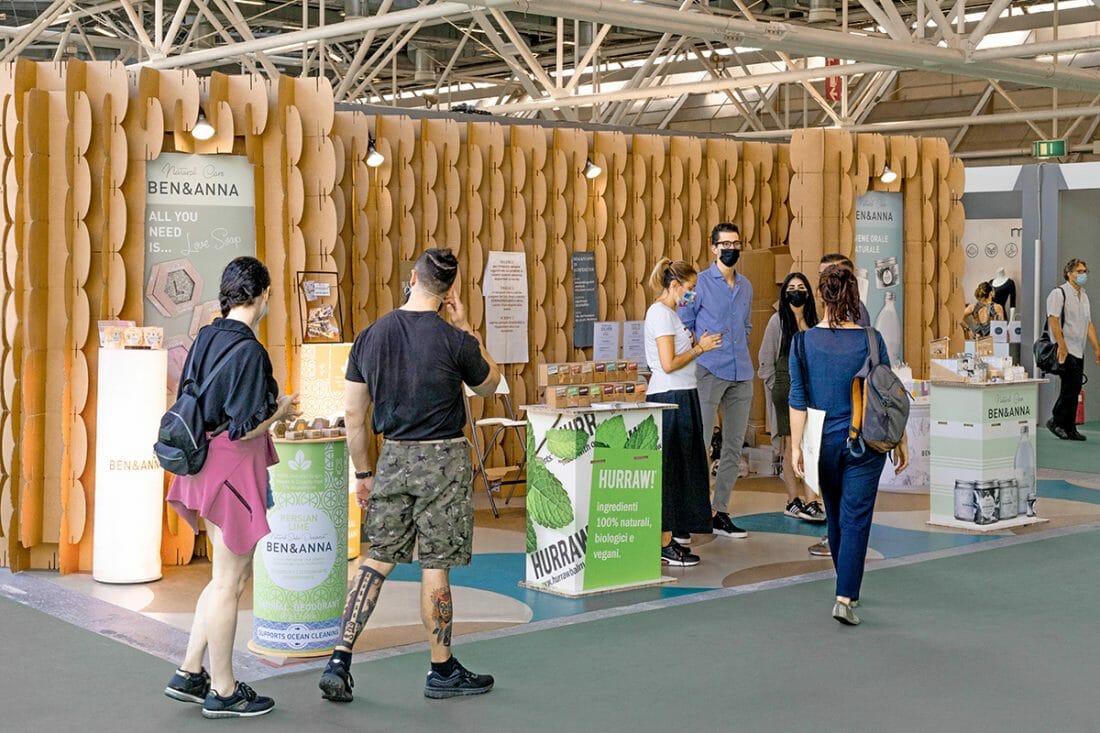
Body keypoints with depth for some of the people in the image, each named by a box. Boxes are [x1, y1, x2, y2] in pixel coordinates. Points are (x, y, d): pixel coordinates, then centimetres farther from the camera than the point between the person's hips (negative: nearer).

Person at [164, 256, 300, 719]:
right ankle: (222, 692, 15)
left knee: (234, 572, 19)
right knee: (228, 582, 3)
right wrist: (281, 410, -3)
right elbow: (245, 429, -21)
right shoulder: (248, 350, -19)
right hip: (233, 469, -9)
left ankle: (189, 674, 23)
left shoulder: (206, 338, 7)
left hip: (205, 466, 9)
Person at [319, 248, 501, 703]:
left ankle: (339, 661, 7)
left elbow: (353, 413, 5)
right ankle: (442, 671, 17)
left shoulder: (370, 336, 1)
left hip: (393, 458, 4)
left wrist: (363, 473, 14)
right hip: (442, 460, -4)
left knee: (378, 559, 12)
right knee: (435, 567, 3)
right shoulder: (454, 340, -11)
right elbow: (488, 385, 9)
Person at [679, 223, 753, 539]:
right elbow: (683, 326, -1)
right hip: (710, 372, -6)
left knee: (734, 445, 6)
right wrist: (700, 348, -13)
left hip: (741, 375, 6)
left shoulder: (746, 286, 16)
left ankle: (719, 511, 13)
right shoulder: (699, 282, -3)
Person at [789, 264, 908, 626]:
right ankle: (845, 597, -11)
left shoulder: (804, 341, -6)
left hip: (825, 441, 2)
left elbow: (798, 399, -6)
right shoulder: (871, 340, -8)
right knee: (855, 518, 0)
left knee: (835, 515, 18)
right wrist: (900, 441, 6)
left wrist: (796, 446, -2)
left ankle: (849, 588, 34)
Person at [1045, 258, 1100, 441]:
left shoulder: (1084, 296, 18)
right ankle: (1056, 422, 1)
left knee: (1075, 390, 7)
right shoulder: (1059, 293, -7)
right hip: (1065, 350, -8)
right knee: (1070, 387, -12)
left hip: (1079, 350, 8)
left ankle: (1069, 428, 10)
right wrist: (1062, 346, -21)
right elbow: (1053, 320, -15)